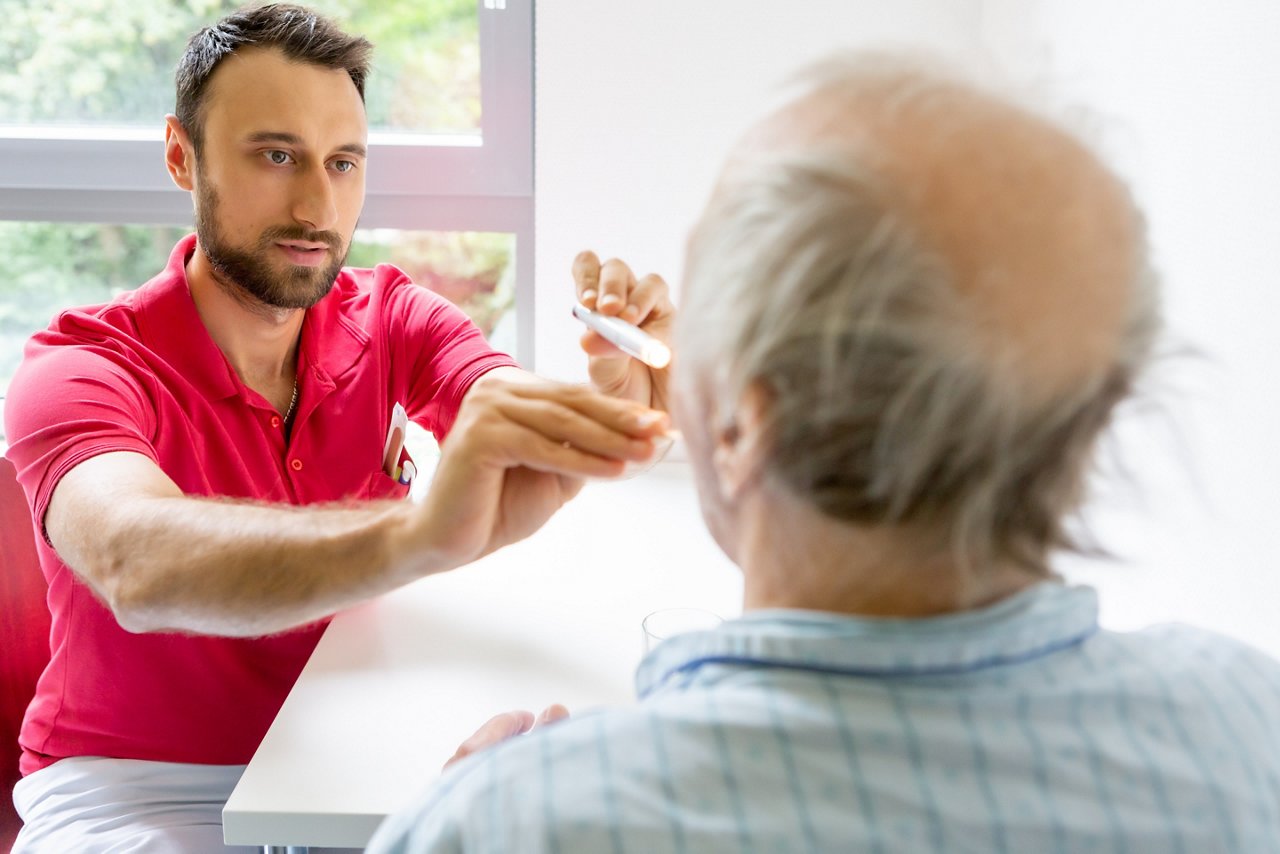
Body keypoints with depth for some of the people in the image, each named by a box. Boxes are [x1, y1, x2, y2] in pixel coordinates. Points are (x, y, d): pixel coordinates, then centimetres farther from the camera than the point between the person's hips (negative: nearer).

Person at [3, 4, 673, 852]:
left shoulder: (392, 319, -3)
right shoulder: (77, 368, -17)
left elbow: (538, 455, -17)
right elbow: (140, 566, -38)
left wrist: (613, 396, -42)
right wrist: (418, 533, -56)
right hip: (136, 784, -3)